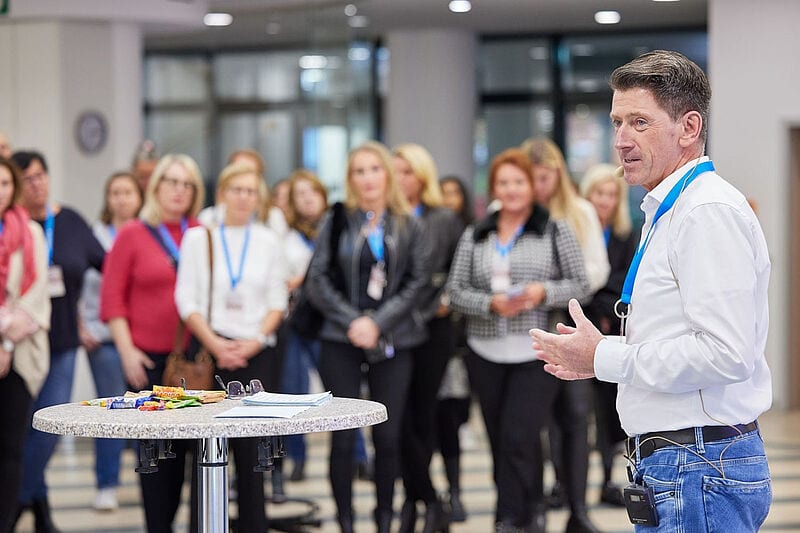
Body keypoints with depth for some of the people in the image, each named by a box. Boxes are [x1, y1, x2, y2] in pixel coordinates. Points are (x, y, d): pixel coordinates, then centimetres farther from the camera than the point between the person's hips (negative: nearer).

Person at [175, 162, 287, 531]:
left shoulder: (268, 242, 9)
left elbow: (277, 302, 8)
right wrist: (215, 345, -10)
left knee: (250, 444, -2)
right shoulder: (198, 237, 5)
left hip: (254, 353, 1)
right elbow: (186, 299, 0)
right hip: (209, 352, -1)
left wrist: (254, 342, -7)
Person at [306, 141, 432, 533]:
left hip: (392, 342, 1)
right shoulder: (337, 222, 5)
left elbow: (418, 280, 0)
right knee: (343, 437, -2)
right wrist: (352, 321, -11)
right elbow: (318, 279, 1)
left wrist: (378, 322, -11)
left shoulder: (408, 226, 7)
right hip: (341, 342, -1)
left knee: (388, 437, 1)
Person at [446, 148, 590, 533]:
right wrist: (490, 303, -12)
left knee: (518, 437, -14)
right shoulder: (474, 237, 10)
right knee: (500, 441, 9)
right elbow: (455, 291, 6)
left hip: (537, 354, -4)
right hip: (486, 354, 4)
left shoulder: (555, 231, 2)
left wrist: (544, 292, -16)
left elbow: (581, 284, 1)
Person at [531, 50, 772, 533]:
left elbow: (726, 354, -24)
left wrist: (605, 359, -16)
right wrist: (598, 352, 11)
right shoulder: (667, 212, 18)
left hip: (699, 472, -10)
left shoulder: (710, 212, -16)